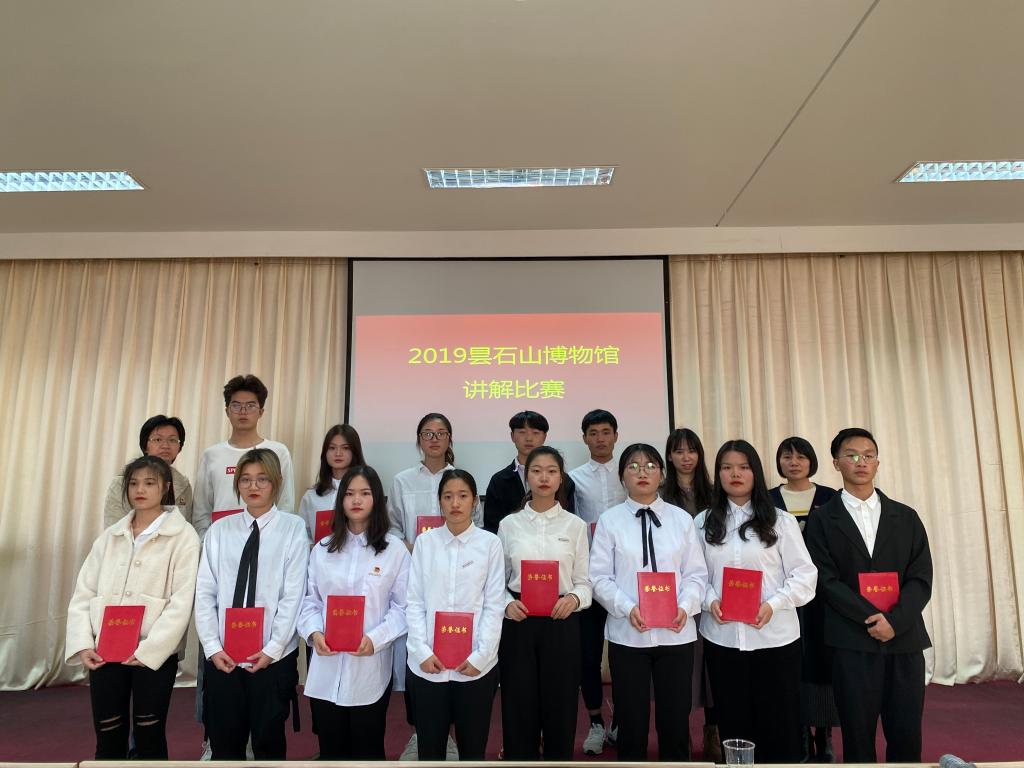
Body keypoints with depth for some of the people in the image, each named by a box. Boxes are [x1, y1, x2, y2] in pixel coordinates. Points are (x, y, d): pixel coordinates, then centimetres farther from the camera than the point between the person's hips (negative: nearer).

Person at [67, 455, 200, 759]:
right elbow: (83, 594, 9)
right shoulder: (109, 536, 11)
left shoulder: (183, 535, -5)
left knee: (150, 739, 6)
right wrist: (82, 644, -4)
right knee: (108, 741, 11)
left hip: (154, 654, -4)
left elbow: (182, 601, -10)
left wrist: (148, 650, -16)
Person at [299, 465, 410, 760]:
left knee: (367, 749, 13)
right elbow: (309, 600, 7)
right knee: (331, 749, 15)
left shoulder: (395, 549, -4)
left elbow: (403, 607, -5)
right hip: (326, 669, 3)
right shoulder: (322, 548, 7)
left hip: (370, 668, -2)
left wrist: (375, 639, -18)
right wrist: (314, 632, -11)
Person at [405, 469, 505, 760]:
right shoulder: (425, 542, 2)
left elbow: (494, 605, -3)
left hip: (475, 666, -1)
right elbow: (414, 602, 2)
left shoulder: (490, 543, -2)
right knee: (429, 747, 12)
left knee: (473, 747, 12)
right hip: (428, 664, 1)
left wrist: (480, 656, -9)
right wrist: (422, 652, -7)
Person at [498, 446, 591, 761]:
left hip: (561, 623, 0)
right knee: (519, 708, 6)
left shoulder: (575, 525, 3)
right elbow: (496, 579, 5)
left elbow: (585, 582, 3)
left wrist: (573, 598, -17)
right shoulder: (509, 524, 3)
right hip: (518, 622, 0)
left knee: (560, 706, 8)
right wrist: (507, 604, -13)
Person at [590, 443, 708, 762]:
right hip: (627, 633, -1)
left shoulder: (681, 519, 4)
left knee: (676, 719, 12)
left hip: (675, 633, 2)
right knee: (631, 721, 11)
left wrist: (685, 606, -13)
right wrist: (627, 608, -17)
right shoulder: (609, 520, -2)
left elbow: (696, 573, 4)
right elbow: (600, 576, -4)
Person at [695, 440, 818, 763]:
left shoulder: (780, 521, -1)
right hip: (721, 637, 2)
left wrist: (773, 605, -15)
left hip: (774, 636, -1)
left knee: (778, 723, 9)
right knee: (733, 722, 13)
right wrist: (709, 601, -12)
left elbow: (804, 574, -3)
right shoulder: (703, 523, 5)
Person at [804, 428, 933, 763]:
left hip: (905, 640, 2)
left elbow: (921, 578, 2)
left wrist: (894, 620, -12)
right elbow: (826, 581, -5)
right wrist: (872, 617, -15)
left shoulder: (906, 517, 10)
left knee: (906, 738, 7)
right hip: (852, 642, -2)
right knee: (858, 738, 5)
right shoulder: (822, 519, 2)